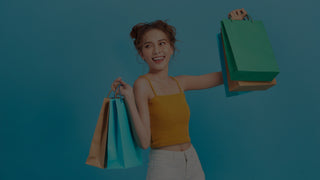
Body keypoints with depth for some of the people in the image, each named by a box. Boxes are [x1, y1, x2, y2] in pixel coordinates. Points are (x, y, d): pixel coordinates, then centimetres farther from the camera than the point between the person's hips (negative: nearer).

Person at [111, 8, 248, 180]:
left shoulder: (180, 82, 4)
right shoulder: (143, 84, -12)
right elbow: (144, 142, -15)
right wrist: (129, 100, -23)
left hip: (192, 161, 6)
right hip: (164, 165, -5)